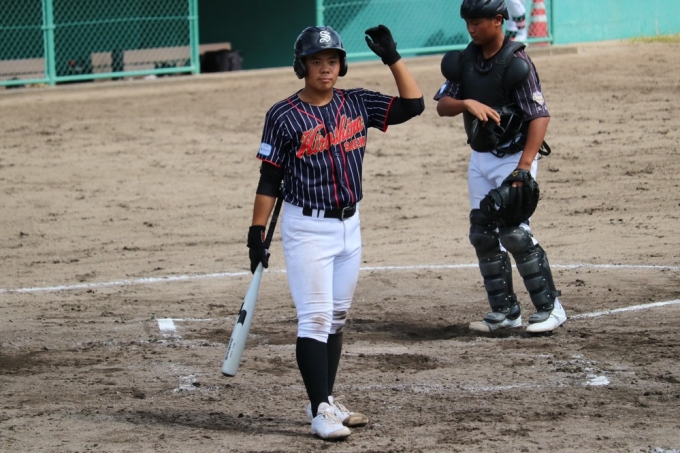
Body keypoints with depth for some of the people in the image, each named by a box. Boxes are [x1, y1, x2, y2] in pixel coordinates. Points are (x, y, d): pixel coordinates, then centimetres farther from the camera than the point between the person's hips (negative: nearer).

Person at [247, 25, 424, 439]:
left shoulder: (357, 104, 5)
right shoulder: (284, 117, -8)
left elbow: (413, 104, 0)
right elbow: (270, 180, -6)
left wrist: (392, 57, -7)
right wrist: (257, 233, -8)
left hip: (349, 226, 5)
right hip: (307, 229, -5)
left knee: (337, 318, 12)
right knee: (315, 318, -9)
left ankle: (326, 402, 22)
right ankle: (320, 411, -9)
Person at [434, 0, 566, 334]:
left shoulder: (516, 62, -16)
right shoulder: (465, 60, 3)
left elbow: (540, 116, -20)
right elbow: (442, 105, -1)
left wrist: (523, 167, -28)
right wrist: (467, 103, -25)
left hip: (513, 156, -7)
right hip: (480, 158, 7)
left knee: (514, 232, -15)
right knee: (483, 234, 7)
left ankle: (549, 307, -5)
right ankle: (505, 311, 16)